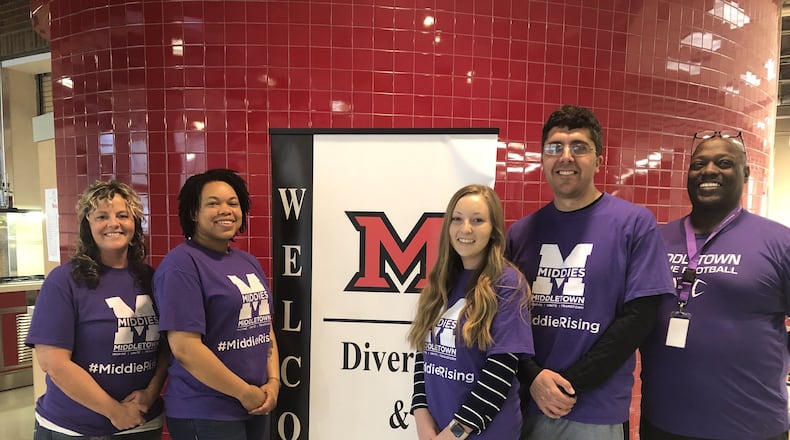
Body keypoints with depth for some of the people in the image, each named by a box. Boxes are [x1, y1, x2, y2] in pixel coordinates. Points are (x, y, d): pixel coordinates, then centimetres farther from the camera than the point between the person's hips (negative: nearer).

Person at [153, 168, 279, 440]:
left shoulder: (248, 262, 9)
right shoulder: (181, 264, -14)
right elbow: (184, 348, -21)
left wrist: (273, 382, 0)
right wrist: (245, 392, -15)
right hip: (204, 415, -7)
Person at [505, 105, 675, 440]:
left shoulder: (635, 223, -4)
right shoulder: (520, 232, 4)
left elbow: (639, 316, -9)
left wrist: (572, 383, -13)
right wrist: (533, 377, -12)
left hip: (598, 413, -2)